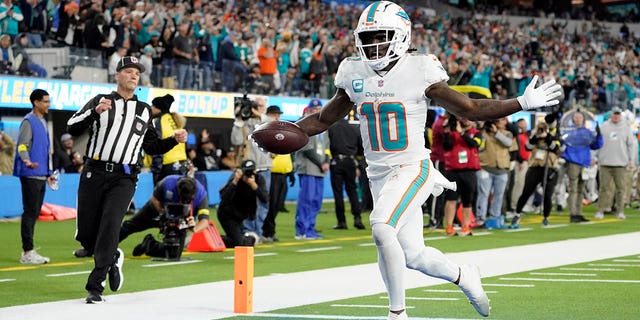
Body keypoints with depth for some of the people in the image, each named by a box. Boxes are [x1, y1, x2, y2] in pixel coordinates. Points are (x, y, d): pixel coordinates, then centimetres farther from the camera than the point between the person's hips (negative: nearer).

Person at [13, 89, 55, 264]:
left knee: (35, 213, 11)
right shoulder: (28, 121, -8)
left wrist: (49, 172, 24)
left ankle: (29, 251, 16)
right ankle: (27, 253, -7)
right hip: (30, 175, -9)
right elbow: (22, 146, -16)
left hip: (41, 175, 9)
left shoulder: (43, 122, 19)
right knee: (30, 212, -9)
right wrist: (27, 161, -34)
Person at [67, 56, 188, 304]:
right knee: (85, 234, 0)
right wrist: (95, 112, -18)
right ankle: (113, 258, 32)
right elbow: (72, 128, -2)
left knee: (110, 226, -17)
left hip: (123, 179, 0)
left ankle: (95, 288, -12)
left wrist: (174, 140, 9)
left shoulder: (144, 110, 19)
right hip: (94, 174, 0)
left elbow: (151, 146, 26)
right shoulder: (100, 101, 9)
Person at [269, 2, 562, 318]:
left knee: (381, 228, -28)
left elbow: (471, 109, -3)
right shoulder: (354, 75, 3)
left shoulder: (419, 72, -9)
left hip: (412, 169, -5)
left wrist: (523, 103, -12)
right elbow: (324, 119, 15)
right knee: (413, 255, 11)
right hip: (378, 174, 5)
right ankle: (463, 277, 40)